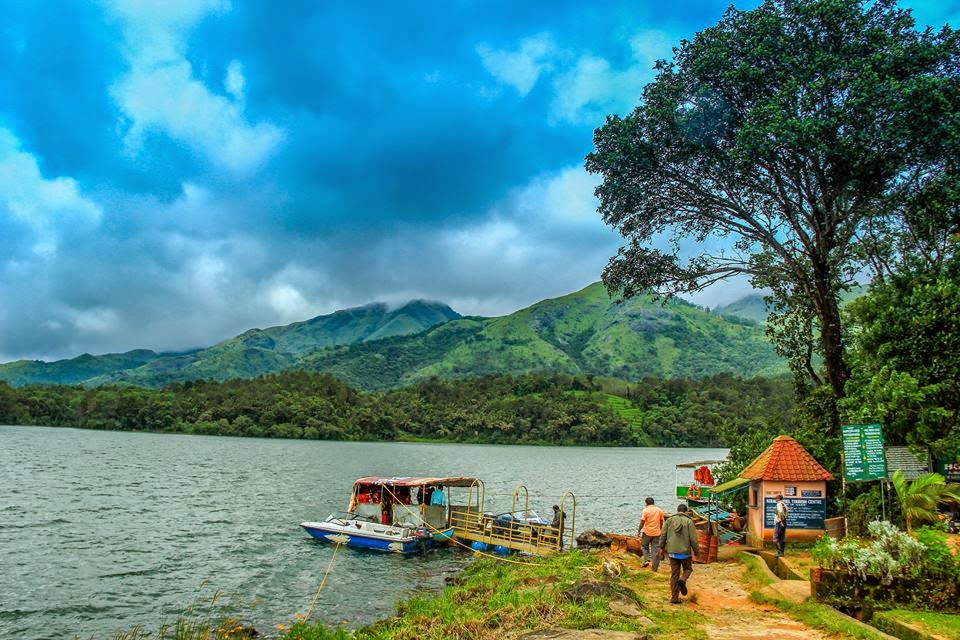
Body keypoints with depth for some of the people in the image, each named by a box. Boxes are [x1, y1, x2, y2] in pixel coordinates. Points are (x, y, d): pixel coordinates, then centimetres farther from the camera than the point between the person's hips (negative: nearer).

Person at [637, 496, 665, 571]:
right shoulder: (659, 510, 3)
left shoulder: (645, 510, -9)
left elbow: (642, 522, -11)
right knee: (656, 550, 7)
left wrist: (639, 530, -1)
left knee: (644, 546, 18)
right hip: (656, 533, 3)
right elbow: (661, 521, 10)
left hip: (647, 532, -3)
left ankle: (647, 560, -1)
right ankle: (655, 568, 9)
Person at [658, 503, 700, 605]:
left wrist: (662, 548, 15)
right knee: (688, 569, 21)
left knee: (674, 574, 11)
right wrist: (697, 551, 5)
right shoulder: (688, 521, -7)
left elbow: (663, 535, 2)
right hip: (685, 552, -3)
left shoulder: (669, 520, 2)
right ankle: (682, 580, -9)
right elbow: (693, 539, -9)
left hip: (672, 552, 3)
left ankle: (674, 598, 10)